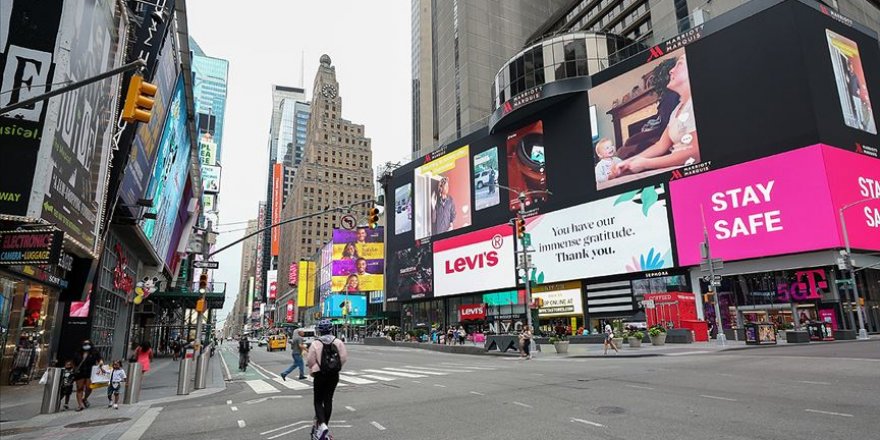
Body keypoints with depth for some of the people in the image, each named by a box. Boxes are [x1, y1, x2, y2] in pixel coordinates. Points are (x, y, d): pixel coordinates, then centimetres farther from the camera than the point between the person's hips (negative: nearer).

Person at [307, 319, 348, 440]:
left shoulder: (315, 343, -10)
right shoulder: (338, 342, -2)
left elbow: (311, 360, -10)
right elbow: (344, 357, -6)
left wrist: (312, 371, 8)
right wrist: (337, 367, 10)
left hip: (320, 375, -3)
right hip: (334, 375, 3)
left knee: (318, 401, 7)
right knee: (328, 400, 14)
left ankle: (322, 425, -13)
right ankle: (325, 425, 23)